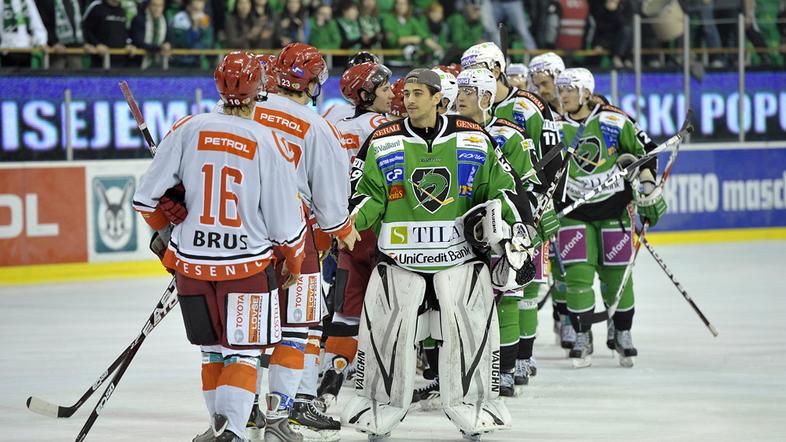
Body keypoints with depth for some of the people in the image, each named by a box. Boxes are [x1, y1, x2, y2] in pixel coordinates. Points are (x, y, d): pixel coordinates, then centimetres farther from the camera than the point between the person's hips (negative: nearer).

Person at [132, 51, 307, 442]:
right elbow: (285, 222, -8)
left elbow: (147, 196, -1)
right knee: (243, 351, 6)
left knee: (213, 348, 19)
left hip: (192, 262, 3)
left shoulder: (188, 130, -5)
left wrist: (163, 230, 19)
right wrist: (294, 265, 12)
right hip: (247, 263, -3)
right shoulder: (268, 144, -11)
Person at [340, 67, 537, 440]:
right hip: (398, 256, 0)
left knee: (472, 330, -2)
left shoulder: (474, 140, 3)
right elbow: (367, 197, 4)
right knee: (386, 330, -2)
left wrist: (517, 237, 3)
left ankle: (472, 405, 13)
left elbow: (503, 190, 8)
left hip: (460, 255, 0)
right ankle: (380, 403, 13)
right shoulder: (383, 142, 2)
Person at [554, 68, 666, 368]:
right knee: (577, 274, -8)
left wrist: (648, 186, -1)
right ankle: (583, 340, 2)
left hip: (614, 207, -1)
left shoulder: (614, 121, -7)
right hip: (575, 212, 1)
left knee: (616, 274, 4)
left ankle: (623, 336, 20)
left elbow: (644, 150, 3)